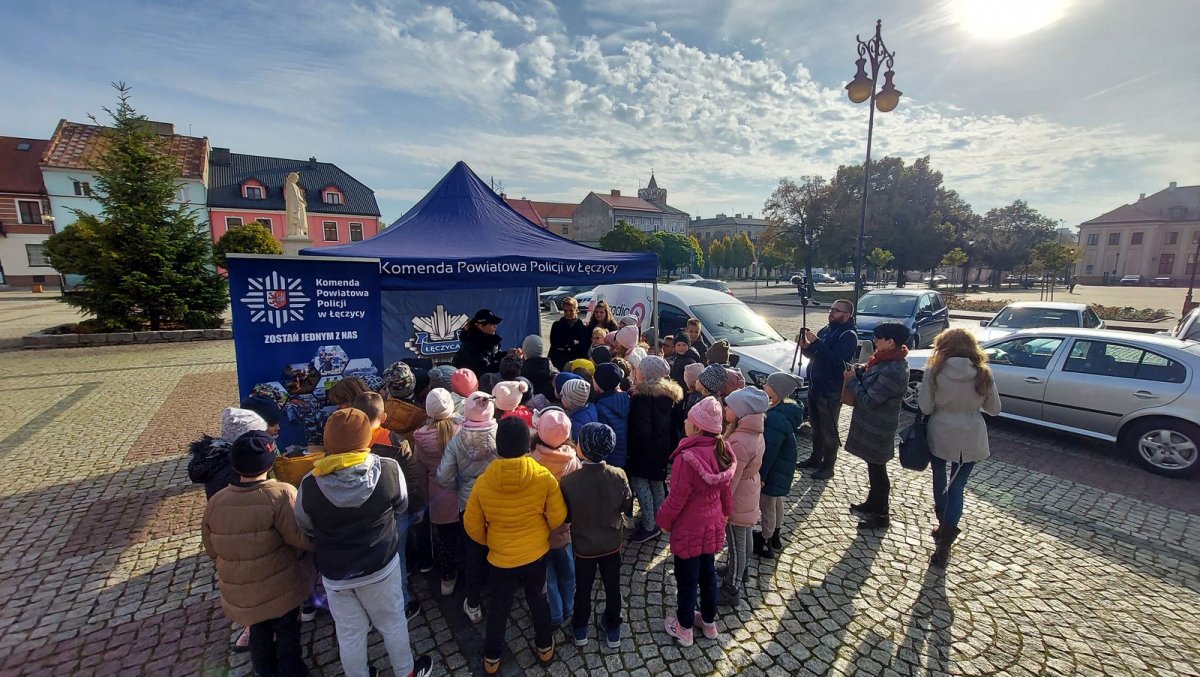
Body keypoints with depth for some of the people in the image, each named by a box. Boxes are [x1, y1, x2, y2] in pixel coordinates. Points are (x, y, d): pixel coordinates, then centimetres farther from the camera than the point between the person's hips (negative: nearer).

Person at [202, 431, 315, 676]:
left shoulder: (215, 502, -9)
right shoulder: (281, 494, -27)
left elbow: (212, 550, 5)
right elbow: (302, 538, -27)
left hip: (240, 592, 5)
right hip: (281, 588, -4)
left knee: (258, 633, 27)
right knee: (287, 631, 19)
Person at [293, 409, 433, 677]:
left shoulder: (310, 485, -22)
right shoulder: (389, 470, -24)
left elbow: (304, 527, -2)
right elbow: (401, 507, -5)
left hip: (335, 573, 1)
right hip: (381, 565, 0)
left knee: (349, 635, 22)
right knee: (393, 624, 23)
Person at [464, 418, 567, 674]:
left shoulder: (483, 482, -20)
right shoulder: (544, 477, -22)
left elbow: (472, 526, -8)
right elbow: (558, 518, -12)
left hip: (500, 558, 0)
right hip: (536, 554, 0)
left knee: (498, 608, 23)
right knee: (538, 601, 25)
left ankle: (492, 658, 42)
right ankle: (544, 647, 44)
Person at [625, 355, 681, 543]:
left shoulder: (643, 395, -22)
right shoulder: (670, 394, 4)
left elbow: (641, 429, -23)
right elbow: (674, 424, 13)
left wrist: (633, 448, -13)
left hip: (645, 449, -8)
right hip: (663, 448, 8)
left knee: (639, 481, 2)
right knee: (657, 482, 17)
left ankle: (649, 526, 5)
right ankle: (658, 522, 29)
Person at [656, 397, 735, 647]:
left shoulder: (687, 458, -33)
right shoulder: (721, 450, -10)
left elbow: (677, 498, -24)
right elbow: (725, 488, 4)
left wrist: (662, 520, -6)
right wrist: (725, 512, 20)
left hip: (688, 530, -6)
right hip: (712, 526, 7)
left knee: (686, 578, 14)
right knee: (708, 573, 25)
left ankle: (684, 629, 35)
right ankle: (709, 622, 45)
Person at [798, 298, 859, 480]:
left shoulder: (848, 335, -13)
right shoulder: (825, 330, 11)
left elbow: (835, 359, -26)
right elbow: (814, 354, 18)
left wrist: (816, 342, -28)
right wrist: (806, 346, -3)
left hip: (831, 391, -8)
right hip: (815, 386, 8)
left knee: (828, 430, 2)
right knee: (816, 426, 18)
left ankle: (828, 466, 14)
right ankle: (815, 458, 32)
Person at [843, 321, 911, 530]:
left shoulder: (893, 371, -29)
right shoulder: (889, 360, 1)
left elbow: (868, 401, -26)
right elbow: (872, 378, 13)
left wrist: (852, 381, -14)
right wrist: (858, 371, -4)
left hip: (877, 429, -9)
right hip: (873, 425, 9)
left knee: (877, 469, 7)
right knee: (874, 467, 24)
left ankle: (880, 515, 24)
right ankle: (873, 503, 42)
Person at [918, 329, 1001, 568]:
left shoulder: (934, 372, -12)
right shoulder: (983, 375, -5)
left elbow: (925, 407, -11)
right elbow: (994, 409, 5)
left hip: (939, 436, -1)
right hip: (970, 440, 1)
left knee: (940, 479, 23)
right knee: (956, 487, 8)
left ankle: (943, 525, 45)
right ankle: (944, 543, 2)